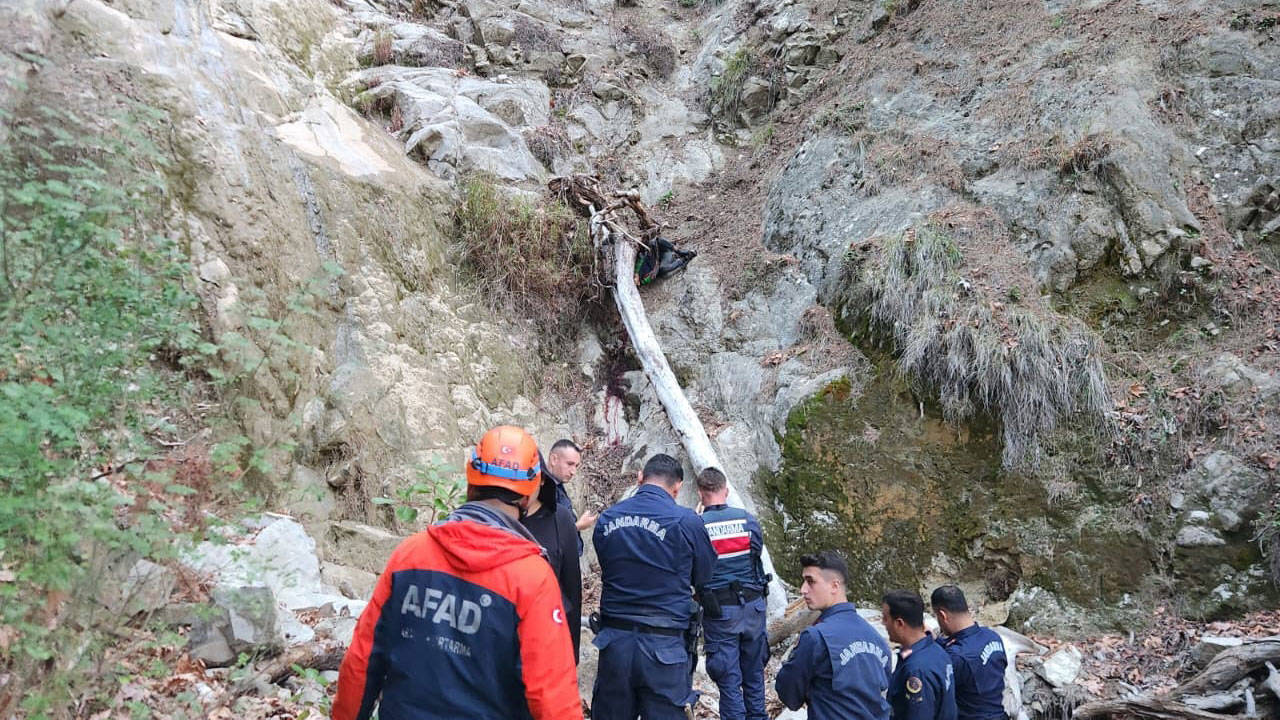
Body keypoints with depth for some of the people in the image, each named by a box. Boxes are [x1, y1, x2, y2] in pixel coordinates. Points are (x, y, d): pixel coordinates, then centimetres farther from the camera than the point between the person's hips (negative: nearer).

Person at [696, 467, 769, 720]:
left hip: (719, 612, -3)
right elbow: (757, 553, 8)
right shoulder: (748, 520, -5)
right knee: (754, 673, 18)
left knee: (728, 679, 6)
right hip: (753, 605, 3)